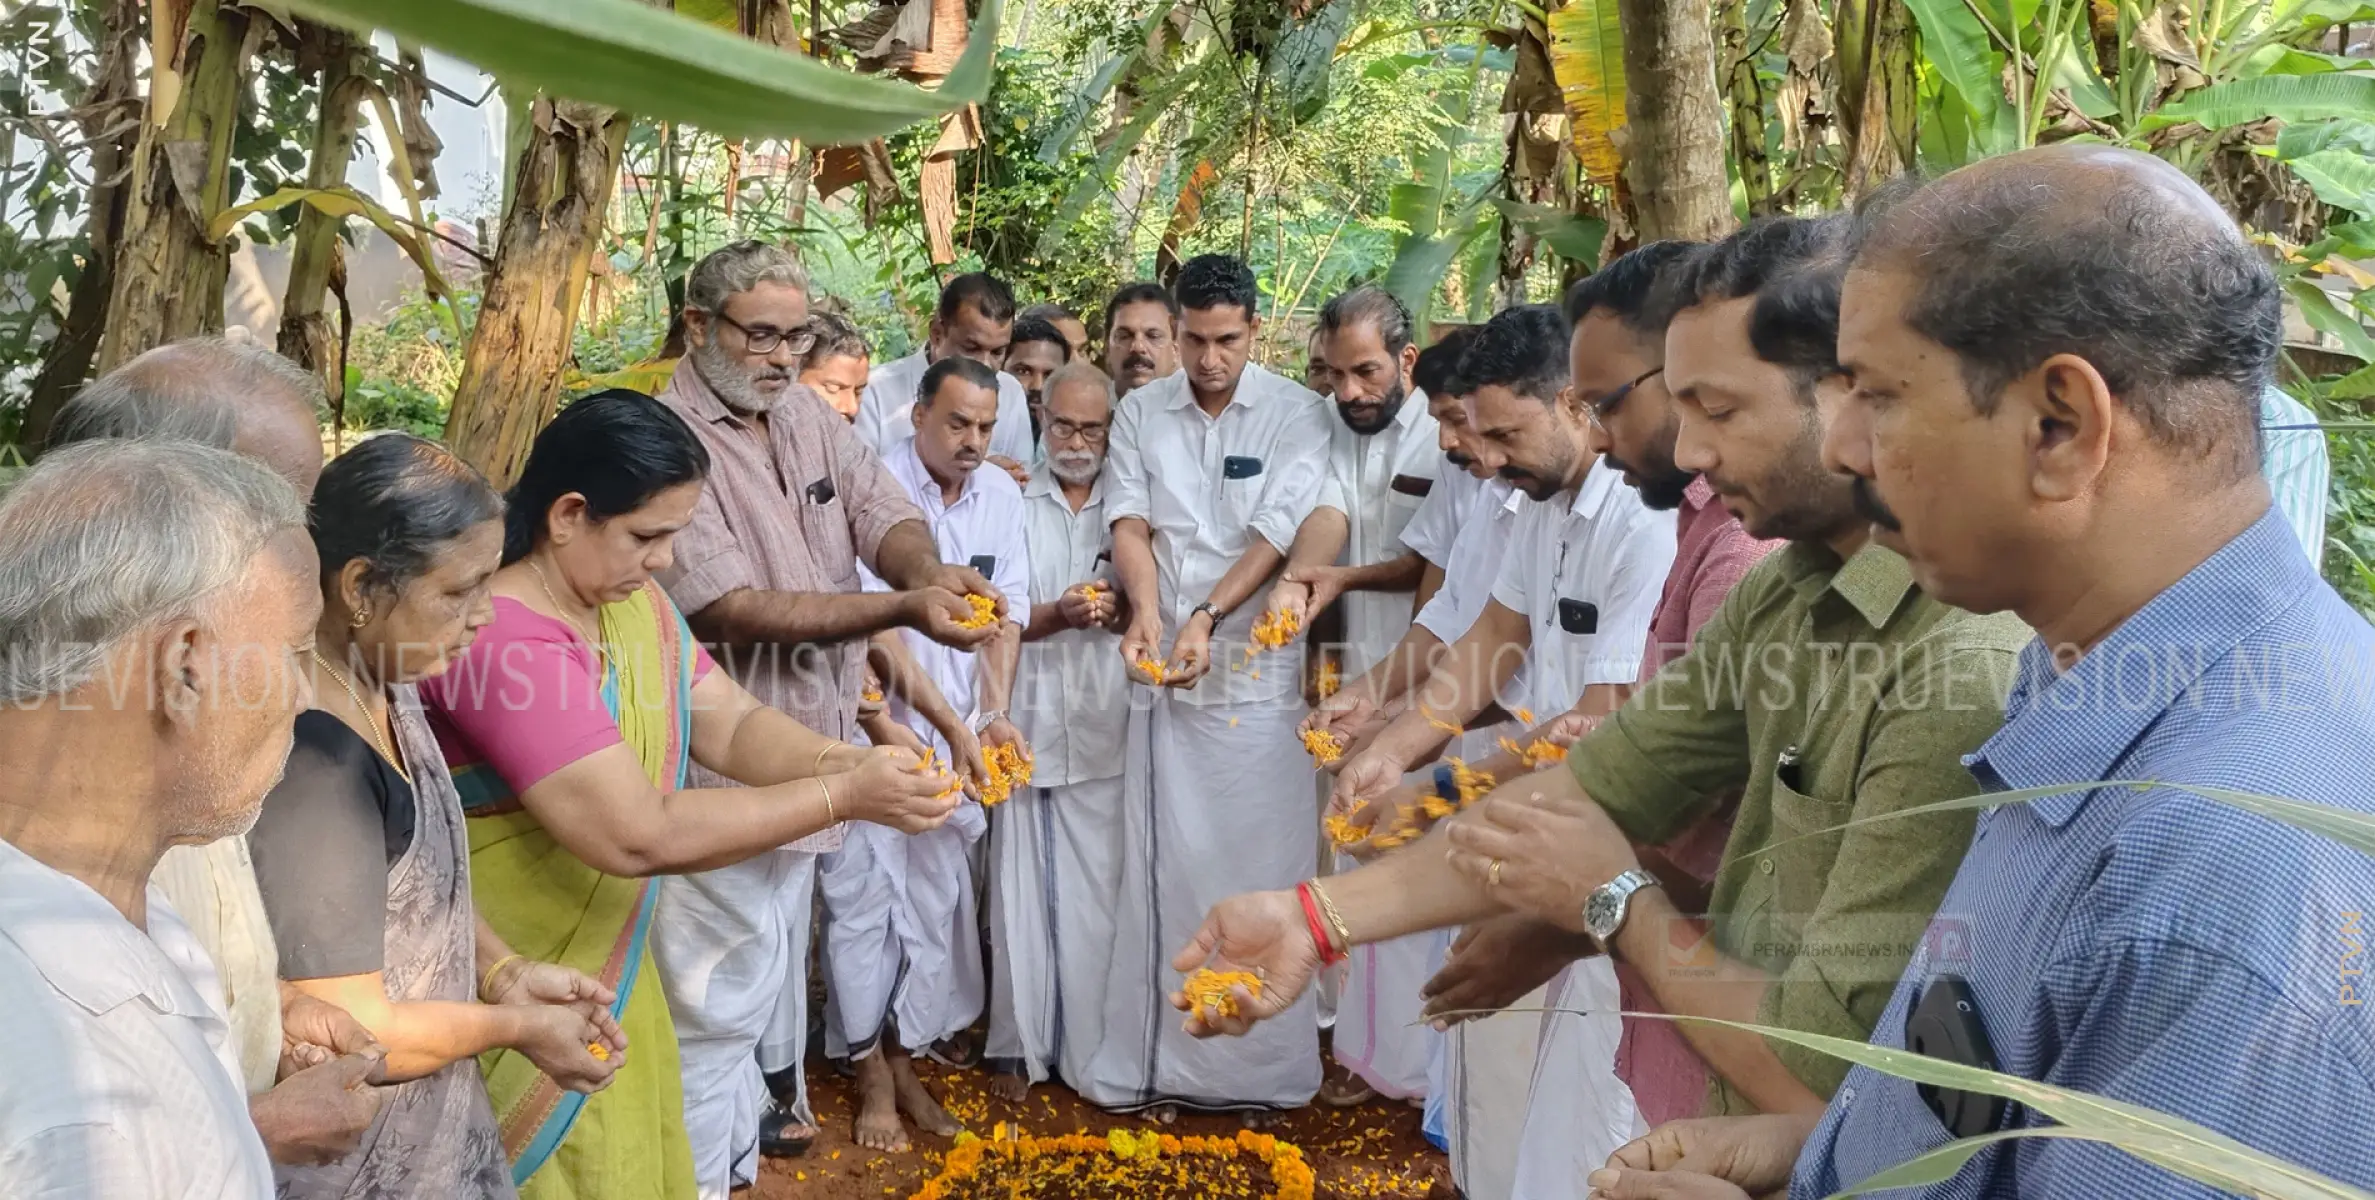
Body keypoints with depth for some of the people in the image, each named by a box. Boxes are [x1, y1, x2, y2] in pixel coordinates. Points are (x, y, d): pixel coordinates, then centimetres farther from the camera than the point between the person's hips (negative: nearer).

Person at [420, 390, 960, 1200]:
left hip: (609, 973, 8)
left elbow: (733, 727, 1)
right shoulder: (502, 642, -30)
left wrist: (849, 761, -19)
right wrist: (844, 797, -28)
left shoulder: (630, 603, 0)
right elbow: (639, 834, -32)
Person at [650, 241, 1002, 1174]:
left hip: (809, 739, 8)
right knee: (730, 975, 1)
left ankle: (773, 1096, 44)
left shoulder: (807, 417, 5)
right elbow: (734, 609, -26)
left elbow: (883, 511, -1)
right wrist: (902, 609, -32)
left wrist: (924, 566, -26)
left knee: (783, 937, 25)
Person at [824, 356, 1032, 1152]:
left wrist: (995, 714, -6)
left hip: (958, 737, 5)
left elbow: (1008, 612, 6)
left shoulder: (1002, 495, 4)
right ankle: (871, 1073, 17)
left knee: (939, 902, 8)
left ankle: (904, 1060, 24)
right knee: (863, 899, 1)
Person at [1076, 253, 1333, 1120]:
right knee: (1160, 870, 6)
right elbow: (1130, 525, 0)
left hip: (1258, 671, -2)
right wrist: (1146, 616, -18)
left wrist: (1205, 618, -22)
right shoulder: (1139, 413, 8)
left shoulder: (1295, 413, -1)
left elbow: (1278, 534, -9)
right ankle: (1155, 1062, 16)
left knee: (1260, 870, 2)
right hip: (1162, 677, 3)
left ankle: (1261, 1066, 15)